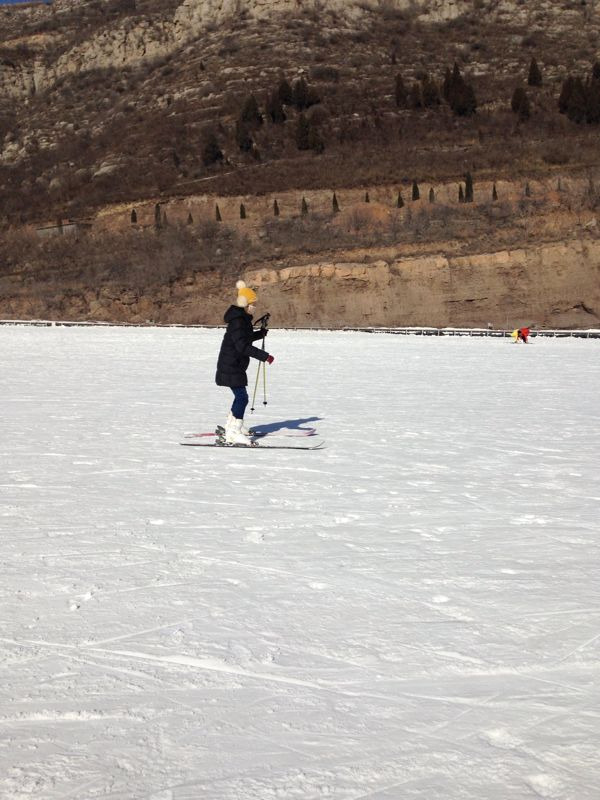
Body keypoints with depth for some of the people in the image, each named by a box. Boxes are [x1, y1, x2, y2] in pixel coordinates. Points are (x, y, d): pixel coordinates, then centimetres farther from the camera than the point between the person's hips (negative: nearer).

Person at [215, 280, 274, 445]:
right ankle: (233, 433, -18)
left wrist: (260, 333, 12)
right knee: (242, 397, -15)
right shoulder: (237, 321, -21)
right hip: (230, 365, -10)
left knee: (240, 396, 20)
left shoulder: (243, 319, 12)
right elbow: (242, 346, -29)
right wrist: (264, 356, -32)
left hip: (236, 365, 10)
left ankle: (232, 425, 34)